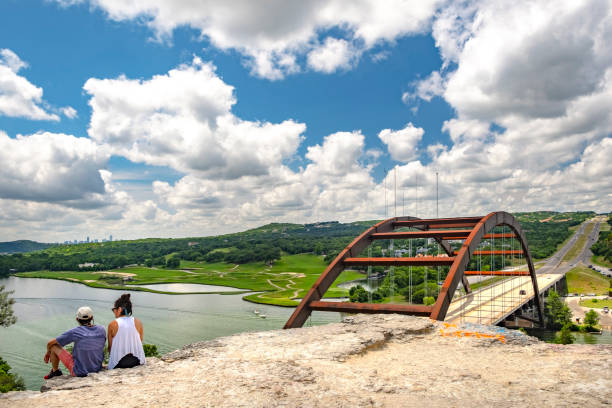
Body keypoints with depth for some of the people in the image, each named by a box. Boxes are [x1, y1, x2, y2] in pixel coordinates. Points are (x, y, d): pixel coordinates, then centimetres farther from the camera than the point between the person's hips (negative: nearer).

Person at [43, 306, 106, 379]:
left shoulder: (75, 332, -17)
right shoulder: (102, 330, -7)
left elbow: (50, 343, -5)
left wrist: (48, 353, 17)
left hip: (79, 371, -4)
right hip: (97, 369, 4)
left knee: (54, 346, 9)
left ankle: (55, 371, 33)